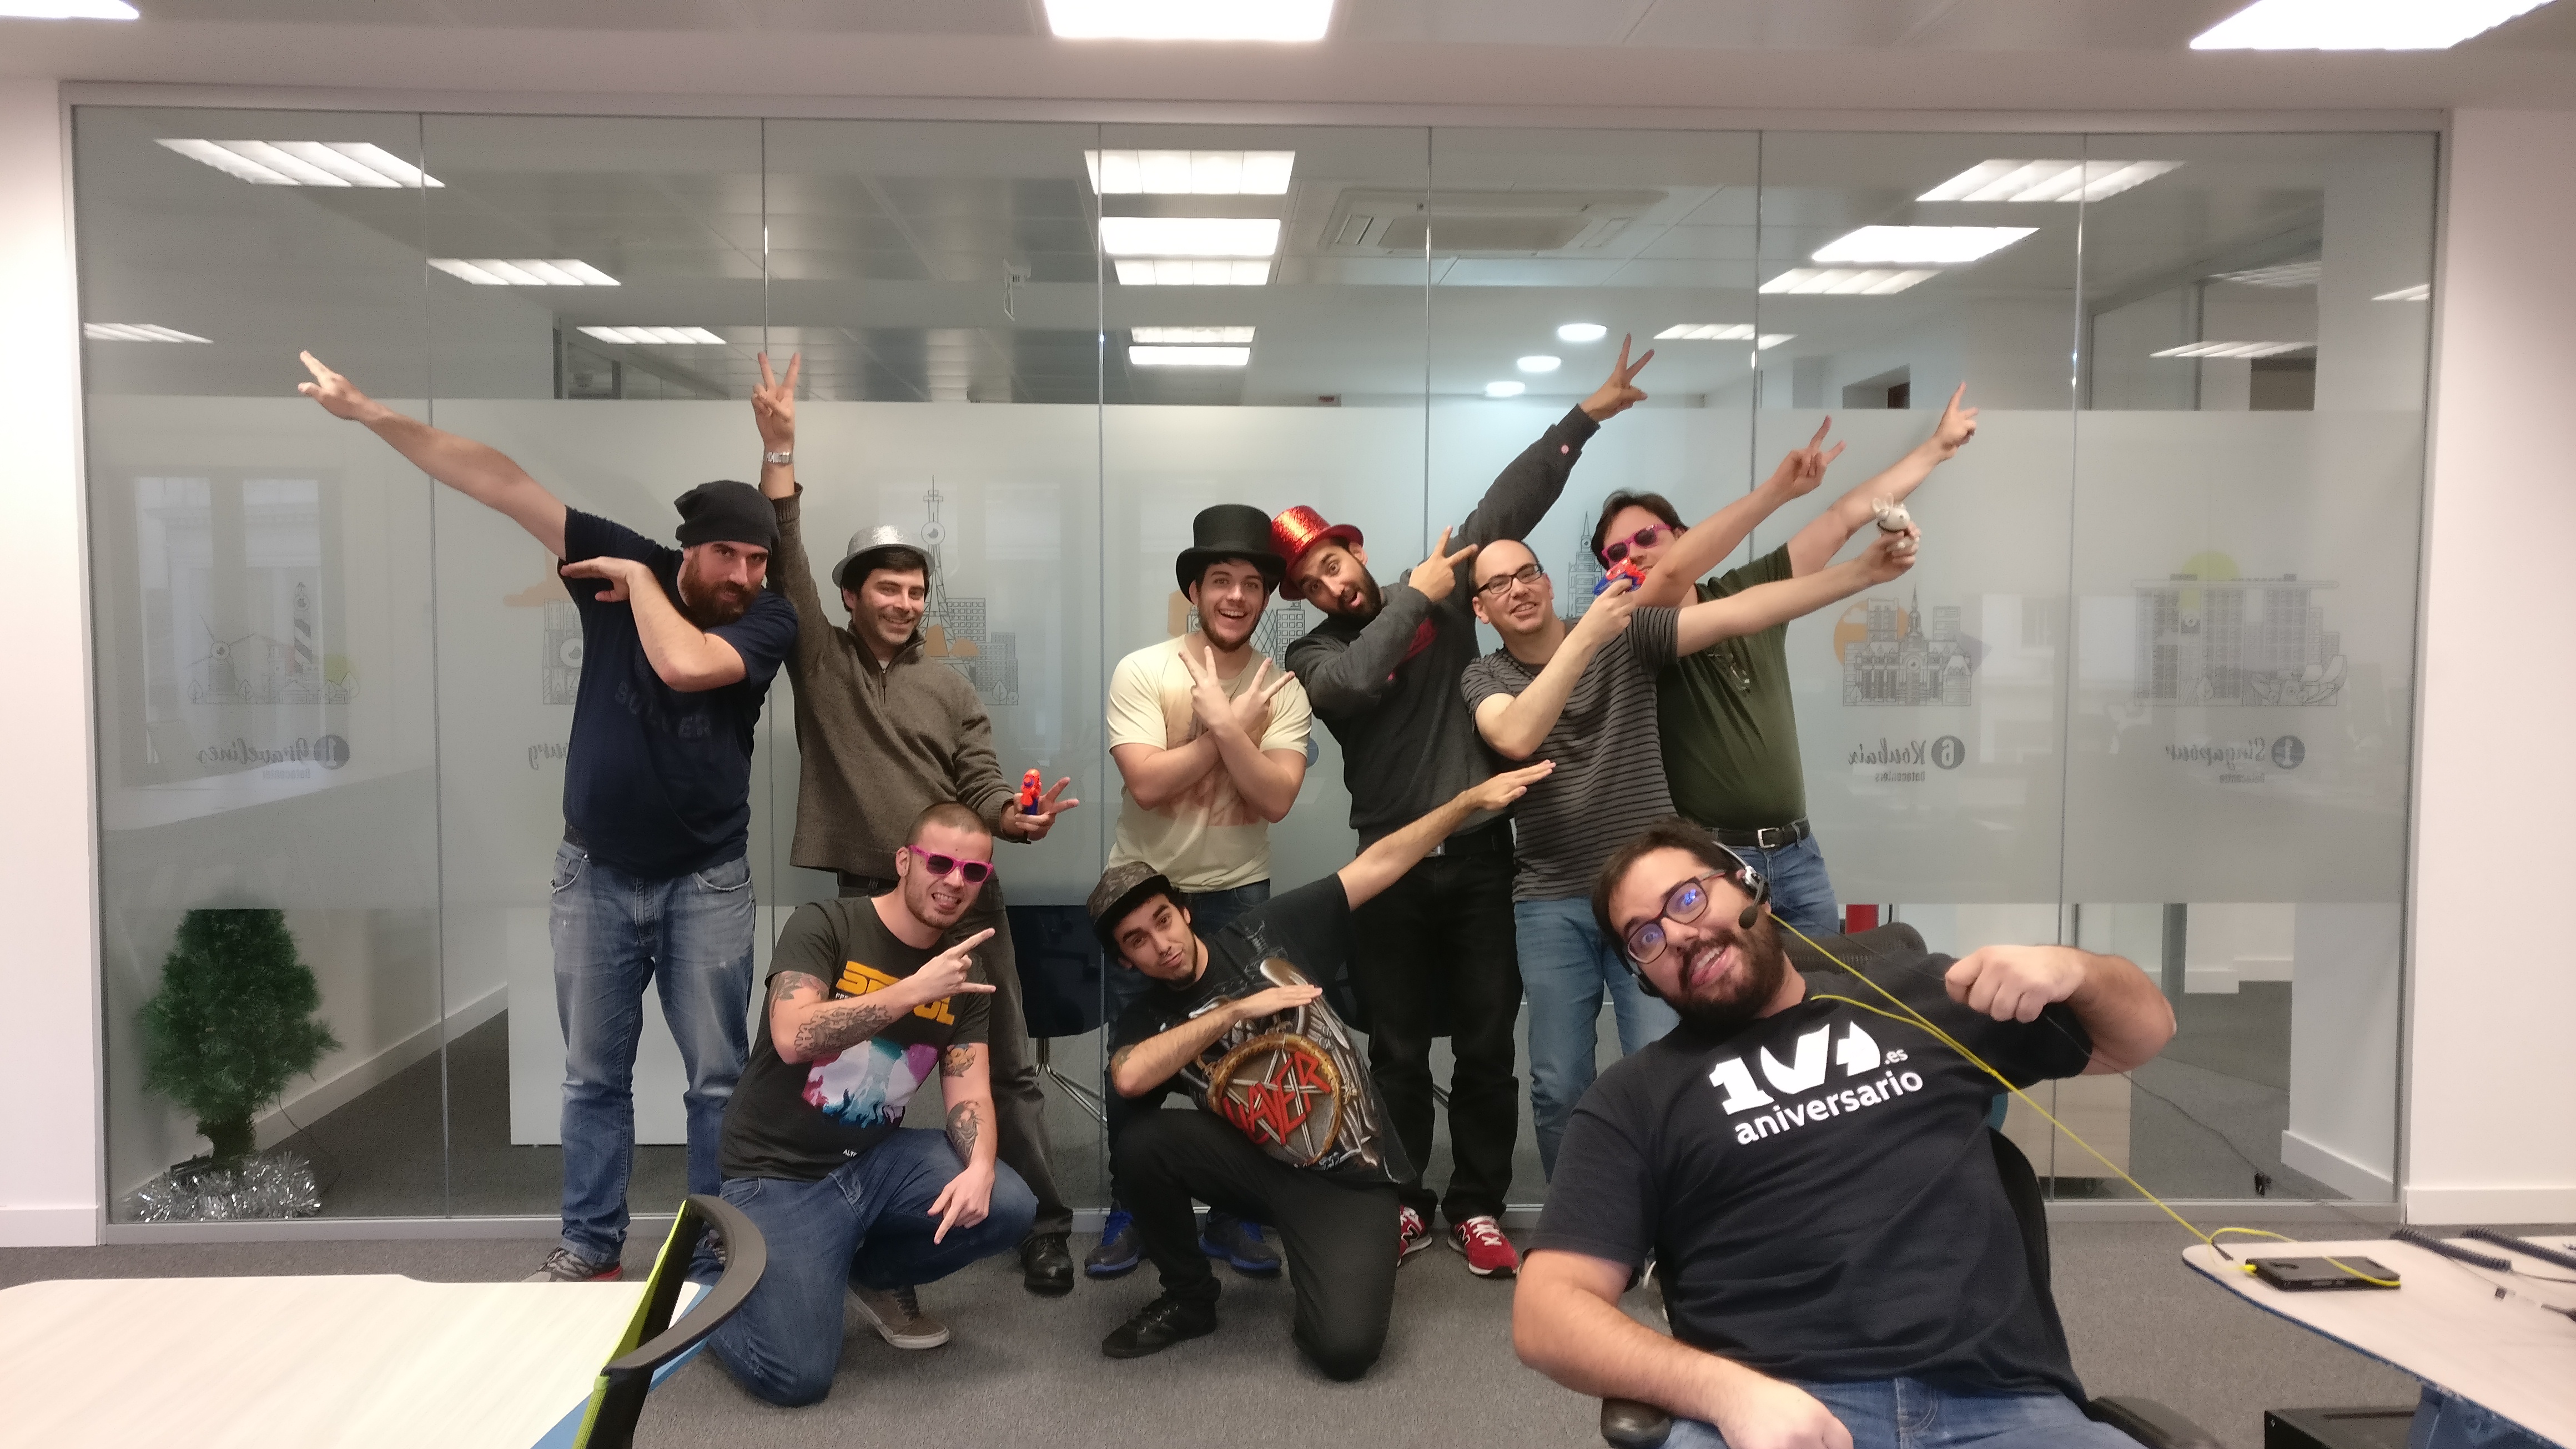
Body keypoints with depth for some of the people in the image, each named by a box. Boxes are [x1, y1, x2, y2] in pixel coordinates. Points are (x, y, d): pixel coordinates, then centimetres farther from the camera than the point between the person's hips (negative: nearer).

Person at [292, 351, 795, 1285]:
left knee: (717, 1078, 4)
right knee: (592, 1074, 11)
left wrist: (639, 583, -16)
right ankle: (592, 1246, 24)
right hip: (595, 874, 2)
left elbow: (684, 665, -32)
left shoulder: (769, 622, -12)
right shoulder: (618, 562, -5)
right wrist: (371, 413, -8)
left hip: (706, 883, -2)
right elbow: (503, 485, -7)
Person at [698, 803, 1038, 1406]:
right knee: (798, 1376, -19)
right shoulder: (824, 925, -12)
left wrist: (979, 1167, -22)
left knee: (1008, 1206, -20)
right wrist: (914, 990, -31)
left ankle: (877, 1272, 10)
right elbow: (793, 1038, -27)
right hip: (780, 1174, -5)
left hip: (876, 1159, 5)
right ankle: (708, 1275, 13)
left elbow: (969, 1094, -1)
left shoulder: (967, 971, 4)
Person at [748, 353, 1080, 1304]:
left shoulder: (950, 688, 8)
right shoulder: (818, 659, 4)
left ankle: (1046, 1222, 12)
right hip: (869, 899, -1)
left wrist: (1020, 820, -21)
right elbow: (783, 561, -8)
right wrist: (779, 447, -16)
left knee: (1005, 1065, 4)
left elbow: (981, 788, 2)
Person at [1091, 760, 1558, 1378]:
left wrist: (1472, 798, -10)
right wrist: (1235, 1010, -22)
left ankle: (1368, 1249, 14)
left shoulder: (1267, 933, -3)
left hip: (1350, 1178, -2)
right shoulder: (1147, 1020, -1)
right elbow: (1129, 1079, -26)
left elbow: (1378, 865, -5)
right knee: (1139, 1145, -25)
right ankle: (1190, 1299, 0)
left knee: (1344, 1347, -23)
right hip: (1262, 1168, 2)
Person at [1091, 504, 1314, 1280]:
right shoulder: (1141, 672, -10)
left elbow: (1276, 798, -16)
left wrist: (1223, 719, -24)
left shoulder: (1284, 691, -5)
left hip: (1238, 896, 1)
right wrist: (1236, 723, -17)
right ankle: (1130, 1211, 25)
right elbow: (1147, 783, -21)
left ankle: (1232, 1216, 23)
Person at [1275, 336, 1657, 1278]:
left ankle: (1477, 1209, 18)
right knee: (1397, 1051, 7)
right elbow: (1355, 682, -23)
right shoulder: (1313, 657, 1)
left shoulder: (1446, 598, 4)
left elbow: (1511, 503, 0)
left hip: (1482, 855, 1)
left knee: (1487, 1045, 6)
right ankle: (1404, 1204, 21)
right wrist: (1415, 594, -14)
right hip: (1394, 868, -1)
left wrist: (1590, 412, -3)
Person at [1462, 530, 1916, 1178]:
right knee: (1557, 1086, 5)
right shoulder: (1484, 679, 2)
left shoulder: (1628, 635, 2)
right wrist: (1585, 637, -25)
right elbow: (1516, 737, -20)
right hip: (1551, 903, 1)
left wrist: (1862, 571, -15)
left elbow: (1735, 613, -6)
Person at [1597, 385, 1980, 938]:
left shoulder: (1749, 592, 8)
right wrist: (1779, 489, -31)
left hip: (1796, 853, 5)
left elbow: (1846, 518, 12)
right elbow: (1675, 573, -27)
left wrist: (1938, 446, 16)